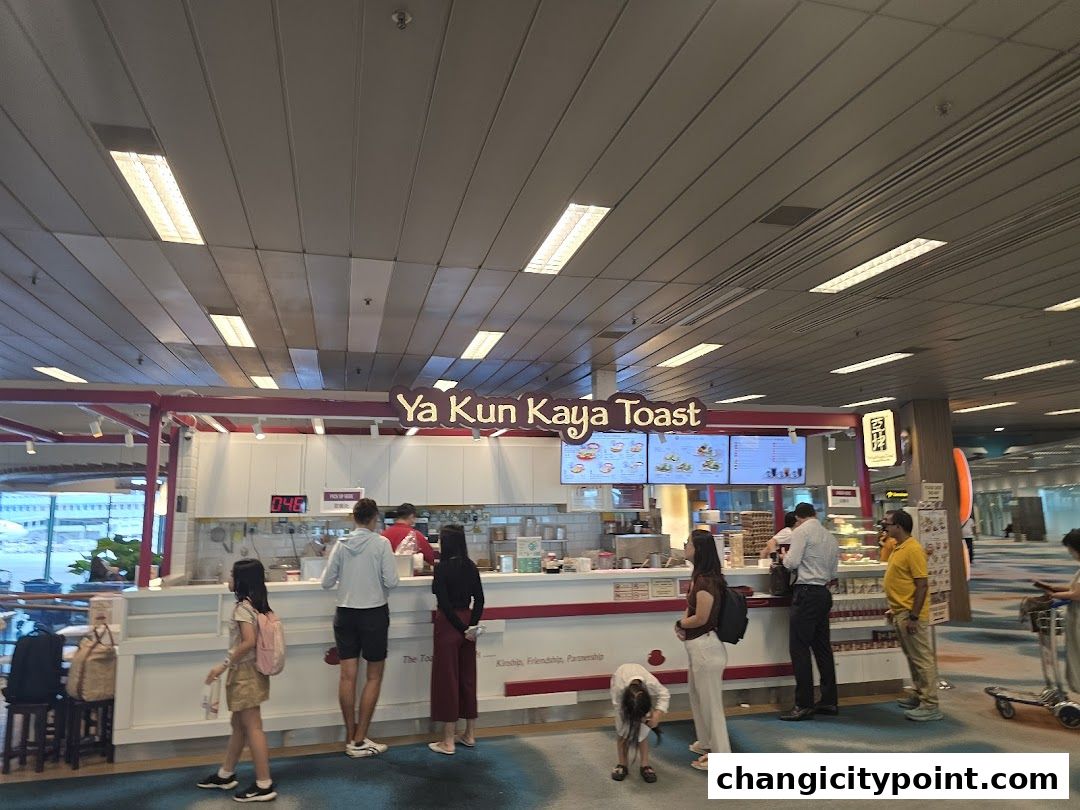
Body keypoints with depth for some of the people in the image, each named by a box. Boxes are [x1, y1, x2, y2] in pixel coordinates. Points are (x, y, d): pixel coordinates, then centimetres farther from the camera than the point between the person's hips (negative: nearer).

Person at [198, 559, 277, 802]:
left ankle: (264, 785, 4)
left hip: (245, 673, -9)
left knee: (252, 727, -3)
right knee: (239, 725, 21)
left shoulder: (242, 607, -19)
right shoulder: (257, 605, 8)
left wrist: (223, 665, -19)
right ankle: (225, 775, 36)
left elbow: (248, 642, -26)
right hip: (250, 672, 9)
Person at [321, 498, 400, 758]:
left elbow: (326, 582, 0)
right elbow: (391, 581, -14)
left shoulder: (341, 544, -1)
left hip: (345, 614, 4)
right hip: (374, 613, -4)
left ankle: (350, 737, 19)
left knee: (347, 675, 9)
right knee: (374, 676, 7)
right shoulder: (381, 543, -11)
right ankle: (360, 741, 9)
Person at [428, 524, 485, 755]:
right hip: (467, 621, 6)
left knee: (447, 679, 3)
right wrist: (472, 624, -3)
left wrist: (462, 629, -12)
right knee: (467, 677, 14)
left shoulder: (442, 567, -14)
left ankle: (448, 741, 10)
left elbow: (444, 603, -17)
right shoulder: (470, 566, 3)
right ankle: (470, 734, 25)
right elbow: (479, 599, 1)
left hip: (449, 624, -6)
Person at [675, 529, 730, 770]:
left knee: (710, 701, 5)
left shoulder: (706, 581, -24)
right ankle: (706, 742, 40)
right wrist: (684, 623, -3)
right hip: (698, 646, 10)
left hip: (705, 646, -10)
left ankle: (720, 754, 19)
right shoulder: (699, 576, 5)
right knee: (698, 697, 23)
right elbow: (692, 608, 15)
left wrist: (680, 623, -3)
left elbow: (701, 618, -20)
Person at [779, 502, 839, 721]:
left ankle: (804, 705, -5)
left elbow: (791, 563, -14)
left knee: (799, 648, -5)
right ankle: (829, 701, 19)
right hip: (824, 593, 8)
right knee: (822, 647, 13)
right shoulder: (830, 536, 16)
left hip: (807, 592, -8)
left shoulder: (802, 531, -7)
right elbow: (833, 572, 19)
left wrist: (784, 557, 5)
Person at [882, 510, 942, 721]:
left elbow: (922, 586, -21)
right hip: (901, 613, 10)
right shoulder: (900, 548, 11)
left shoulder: (913, 549, -19)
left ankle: (930, 706, 4)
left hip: (911, 615, -10)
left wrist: (913, 617, -22)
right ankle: (920, 695, 29)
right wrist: (894, 609, 21)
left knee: (922, 658, -2)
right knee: (912, 657, 18)